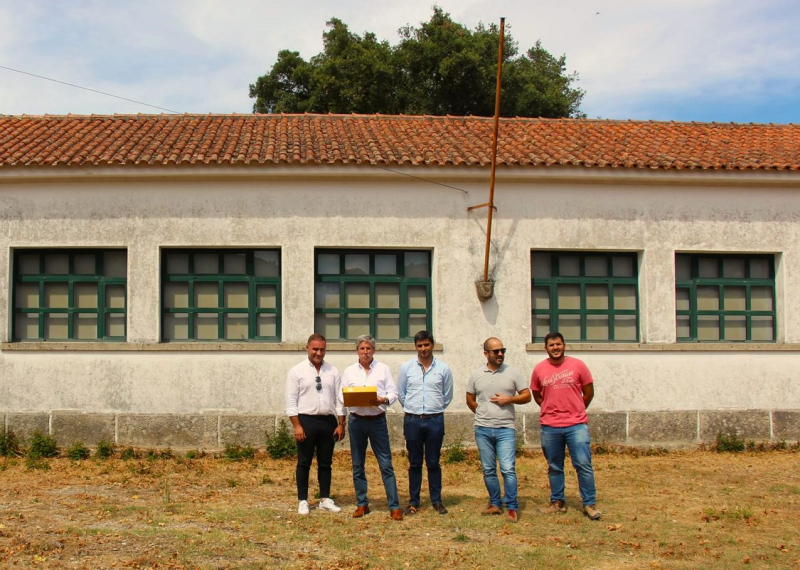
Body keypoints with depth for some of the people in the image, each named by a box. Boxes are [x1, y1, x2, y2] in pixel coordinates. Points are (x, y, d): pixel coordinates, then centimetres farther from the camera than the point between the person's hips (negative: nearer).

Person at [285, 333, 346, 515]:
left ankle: (325, 499, 20)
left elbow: (339, 399, 6)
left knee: (325, 463, 11)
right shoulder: (297, 371, -3)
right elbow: (291, 401, -6)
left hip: (328, 421, 3)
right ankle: (302, 501, 13)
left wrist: (341, 424, 1)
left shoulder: (333, 371, 6)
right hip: (306, 420, -3)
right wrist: (297, 425, -12)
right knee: (304, 463, 5)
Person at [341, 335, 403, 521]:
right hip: (356, 420, 2)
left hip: (377, 420, -2)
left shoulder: (383, 369, 5)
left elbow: (393, 392, 1)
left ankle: (394, 506, -3)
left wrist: (383, 400, -18)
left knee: (386, 464, -5)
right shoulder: (349, 371, 9)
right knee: (357, 465, 8)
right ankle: (362, 504, 18)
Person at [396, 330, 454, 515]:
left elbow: (448, 396, 11)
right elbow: (401, 393, 11)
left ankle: (437, 500, 14)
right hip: (412, 421, 0)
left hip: (435, 420, 0)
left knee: (433, 463, 5)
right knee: (414, 463, 7)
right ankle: (413, 502, 12)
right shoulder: (406, 368, 2)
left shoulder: (443, 369, 2)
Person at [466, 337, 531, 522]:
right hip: (483, 430, 3)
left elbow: (527, 396, 2)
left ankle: (512, 507, -3)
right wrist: (483, 414, 8)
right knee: (488, 470, 10)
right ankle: (495, 504, 21)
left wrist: (509, 399, -12)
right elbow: (470, 400, 17)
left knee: (508, 469, -10)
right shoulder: (476, 375, 6)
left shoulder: (512, 372, 0)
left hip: (506, 429, -3)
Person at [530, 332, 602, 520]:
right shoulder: (539, 369, 3)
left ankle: (590, 504, 3)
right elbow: (536, 394, 16)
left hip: (576, 425, -2)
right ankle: (557, 502, 22)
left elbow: (589, 392, 7)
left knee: (584, 465, -5)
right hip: (549, 427, 2)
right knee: (554, 467, 11)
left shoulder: (577, 365, -1)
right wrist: (551, 410, 10)